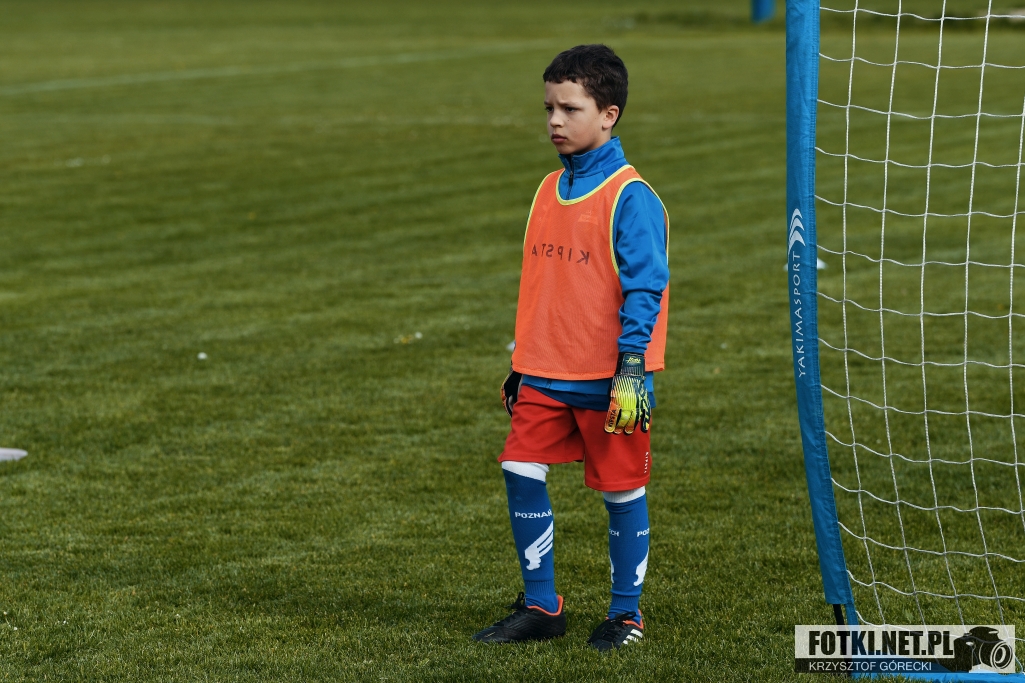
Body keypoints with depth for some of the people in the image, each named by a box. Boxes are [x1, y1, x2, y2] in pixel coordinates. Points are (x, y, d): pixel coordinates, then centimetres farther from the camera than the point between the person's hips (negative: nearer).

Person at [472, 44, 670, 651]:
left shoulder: (630, 198, -12)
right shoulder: (551, 191, 10)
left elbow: (644, 289, -15)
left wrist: (631, 373, -20)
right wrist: (520, 365, 18)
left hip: (608, 381, -7)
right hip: (545, 375, 7)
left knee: (622, 492, 4)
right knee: (522, 476, 1)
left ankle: (627, 613, 18)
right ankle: (540, 607, 13)